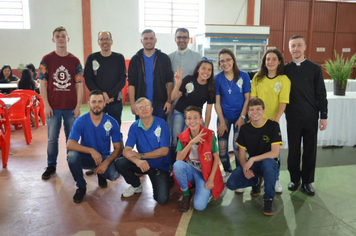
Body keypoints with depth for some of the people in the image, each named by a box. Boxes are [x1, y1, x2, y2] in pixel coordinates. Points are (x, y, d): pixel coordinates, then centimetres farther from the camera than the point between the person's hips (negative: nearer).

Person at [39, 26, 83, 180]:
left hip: (71, 107, 1)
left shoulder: (75, 61, 5)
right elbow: (42, 83, 1)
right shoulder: (47, 59, 3)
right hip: (53, 107, 0)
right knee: (52, 138, 5)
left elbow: (79, 85, 4)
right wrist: (46, 105, -6)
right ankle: (51, 166, 19)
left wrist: (78, 106, -2)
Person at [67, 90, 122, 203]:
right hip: (86, 158, 0)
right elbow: (69, 145, -23)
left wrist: (106, 163, -26)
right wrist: (91, 150, -36)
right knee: (72, 155, -32)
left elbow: (118, 148, -9)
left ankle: (101, 175, 14)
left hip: (104, 157, 0)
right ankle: (81, 187, -4)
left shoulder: (112, 122, -10)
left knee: (114, 174, -29)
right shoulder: (80, 121, -11)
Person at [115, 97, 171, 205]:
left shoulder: (161, 124, -13)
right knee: (119, 163, -22)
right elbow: (126, 150, -13)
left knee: (162, 199, -20)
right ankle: (136, 185, 8)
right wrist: (137, 161, -35)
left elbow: (164, 151, -17)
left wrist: (140, 155, -19)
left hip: (160, 166, -3)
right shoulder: (134, 127, -4)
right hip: (143, 163, 3)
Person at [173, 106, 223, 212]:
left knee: (200, 206, -23)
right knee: (177, 165, -33)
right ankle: (186, 194, -7)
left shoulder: (209, 135, -10)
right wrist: (191, 142, -28)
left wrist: (211, 179, -12)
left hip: (205, 173, -2)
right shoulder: (183, 137, -5)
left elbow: (216, 158, -6)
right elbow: (178, 159, -18)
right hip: (190, 170, 2)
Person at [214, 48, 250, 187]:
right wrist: (222, 122, -6)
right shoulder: (217, 78, -3)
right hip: (224, 116, 2)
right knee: (222, 148, 4)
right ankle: (228, 172, 28)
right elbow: (217, 102, -2)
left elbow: (247, 98, -3)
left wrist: (242, 118, -10)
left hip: (239, 116, -1)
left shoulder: (243, 76, -5)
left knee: (238, 147, -10)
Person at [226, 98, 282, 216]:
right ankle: (256, 181, 14)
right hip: (251, 164, 4)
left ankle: (268, 199, -18)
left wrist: (253, 159, -25)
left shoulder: (273, 126, -10)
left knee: (268, 162, -41)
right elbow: (241, 153, 3)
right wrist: (244, 167, -17)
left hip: (269, 163, -4)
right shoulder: (245, 128, 1)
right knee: (231, 183, -20)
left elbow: (275, 153, -17)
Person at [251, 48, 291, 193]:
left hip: (273, 121, -2)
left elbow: (283, 102, -9)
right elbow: (252, 98, 2)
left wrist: (276, 118, -20)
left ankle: (275, 179, 23)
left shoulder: (284, 79, -4)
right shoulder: (257, 77, 4)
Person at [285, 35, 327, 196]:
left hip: (311, 117, 0)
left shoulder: (315, 69, 0)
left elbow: (321, 94, 1)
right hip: (293, 117, 1)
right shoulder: (285, 69, 2)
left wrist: (323, 116, -1)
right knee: (293, 149, 9)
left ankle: (307, 181, 20)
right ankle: (294, 179, 23)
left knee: (310, 150, 7)